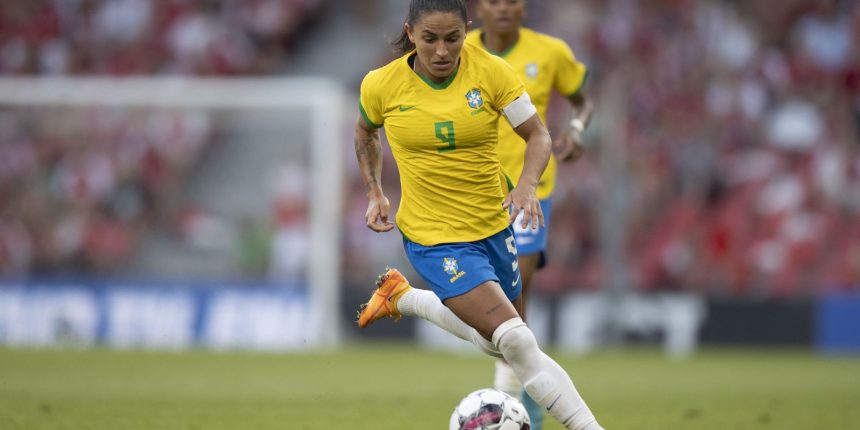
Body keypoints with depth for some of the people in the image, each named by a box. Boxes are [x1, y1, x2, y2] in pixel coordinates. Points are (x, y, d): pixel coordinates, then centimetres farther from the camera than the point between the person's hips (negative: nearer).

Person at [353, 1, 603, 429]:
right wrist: (374, 193, 3)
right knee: (516, 341, -19)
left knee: (495, 341, 21)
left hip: (493, 225, 4)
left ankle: (400, 296, 40)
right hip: (433, 237, -4)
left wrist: (527, 184, -24)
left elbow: (538, 135, -6)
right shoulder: (381, 85, -11)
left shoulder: (491, 71, -12)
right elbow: (365, 132, 11)